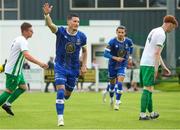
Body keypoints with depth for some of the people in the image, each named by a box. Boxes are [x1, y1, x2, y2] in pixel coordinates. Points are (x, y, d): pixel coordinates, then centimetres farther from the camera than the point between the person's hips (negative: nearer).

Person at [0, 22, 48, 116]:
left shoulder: (18, 39, 12)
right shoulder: (23, 41, -20)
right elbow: (27, 55, -35)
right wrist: (39, 63, -38)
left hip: (17, 70, 10)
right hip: (13, 71, -10)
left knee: (23, 87, 11)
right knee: (9, 91, -2)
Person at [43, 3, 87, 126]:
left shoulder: (81, 36, -6)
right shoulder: (61, 31, -14)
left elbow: (84, 51, 12)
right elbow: (50, 25, -34)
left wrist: (84, 65, 3)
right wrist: (47, 14, -54)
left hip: (74, 69, 3)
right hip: (60, 66, -3)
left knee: (68, 94, 15)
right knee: (61, 91, -17)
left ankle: (60, 101, 50)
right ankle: (60, 118, -11)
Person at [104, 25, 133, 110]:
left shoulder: (128, 41, -8)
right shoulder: (112, 42, -18)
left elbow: (131, 48, 17)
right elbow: (105, 54, -20)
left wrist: (129, 55, 9)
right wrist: (115, 58, -29)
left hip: (122, 65, 1)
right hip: (112, 65, -1)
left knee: (119, 83, -15)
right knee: (112, 84, 11)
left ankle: (117, 103, -7)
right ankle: (111, 99, 40)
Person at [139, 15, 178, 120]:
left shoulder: (154, 31, 21)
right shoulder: (161, 34, -10)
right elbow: (157, 53, -17)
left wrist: (164, 67, 27)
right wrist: (156, 69, -17)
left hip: (143, 64, 10)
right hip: (150, 65, -10)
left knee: (148, 89, 14)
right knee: (148, 89, -9)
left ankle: (151, 113, 23)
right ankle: (142, 114, -11)